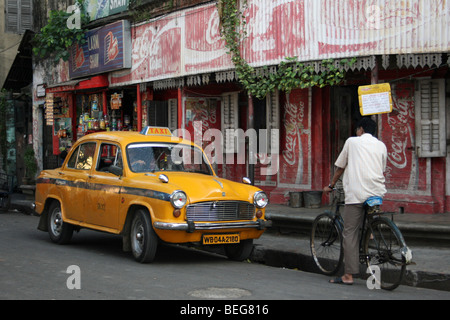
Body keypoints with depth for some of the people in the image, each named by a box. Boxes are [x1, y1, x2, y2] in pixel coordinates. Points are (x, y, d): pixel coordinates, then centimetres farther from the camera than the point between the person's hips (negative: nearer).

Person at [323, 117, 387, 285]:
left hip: (356, 193, -4)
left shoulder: (352, 141, 9)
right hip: (377, 193, 4)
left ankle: (348, 275, -8)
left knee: (350, 233, -4)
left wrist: (331, 185, 27)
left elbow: (340, 167, 14)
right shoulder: (381, 146, 17)